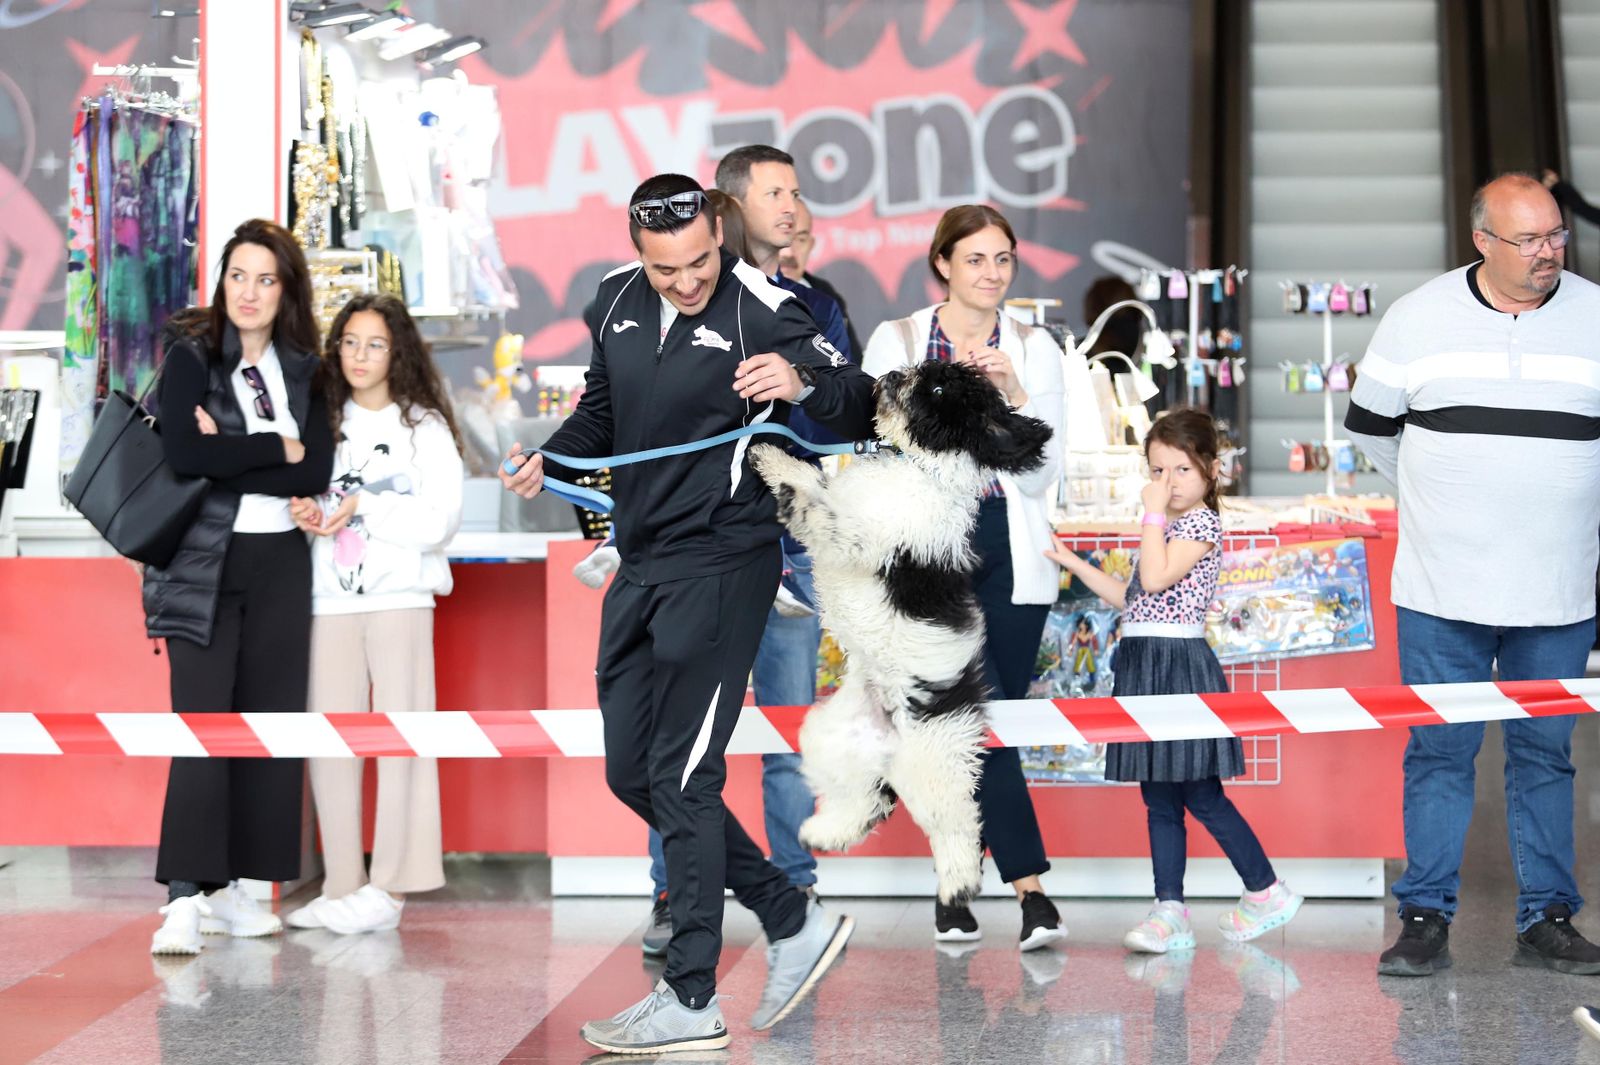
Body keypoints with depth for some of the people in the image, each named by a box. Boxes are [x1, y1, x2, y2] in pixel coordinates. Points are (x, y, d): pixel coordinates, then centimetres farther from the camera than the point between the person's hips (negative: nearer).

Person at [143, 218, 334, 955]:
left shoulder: (302, 369, 8)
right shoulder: (190, 356, -3)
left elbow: (317, 472, -4)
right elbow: (183, 454, -19)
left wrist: (231, 457, -14)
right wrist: (277, 448, -12)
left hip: (279, 563, 5)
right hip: (203, 563, -4)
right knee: (202, 725, -11)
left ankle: (231, 889, 11)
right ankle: (185, 899, -13)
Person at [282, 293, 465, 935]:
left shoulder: (424, 426, 3)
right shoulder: (323, 422, 14)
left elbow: (439, 521, -5)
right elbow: (301, 496, 18)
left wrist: (363, 506, -9)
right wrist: (304, 512, -4)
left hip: (400, 598, -3)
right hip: (330, 599, 4)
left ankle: (389, 889, -2)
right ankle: (341, 887, 6)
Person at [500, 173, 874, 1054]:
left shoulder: (761, 311, -14)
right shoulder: (616, 303, 6)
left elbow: (861, 411, -15)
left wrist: (803, 383, -35)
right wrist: (548, 461, 5)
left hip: (721, 562, -8)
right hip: (641, 564, 8)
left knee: (681, 775, -8)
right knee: (631, 772, 11)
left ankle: (691, 1000, -1)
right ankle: (792, 921, 20)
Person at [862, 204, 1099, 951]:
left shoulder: (1035, 350, 6)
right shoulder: (897, 341, 4)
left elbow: (1041, 474, 1)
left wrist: (1012, 393, -12)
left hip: (1010, 552, 2)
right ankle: (1030, 887, -8)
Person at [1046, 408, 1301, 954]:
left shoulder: (1201, 523, -9)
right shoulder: (1168, 526, 19)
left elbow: (1156, 579, -21)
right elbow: (1131, 597, 22)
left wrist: (1153, 514, -15)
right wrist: (1075, 564, 20)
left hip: (1179, 665, -9)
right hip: (1142, 664, 9)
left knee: (1201, 795, -5)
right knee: (1159, 801, 6)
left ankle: (1267, 891, 8)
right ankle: (1170, 911, 7)